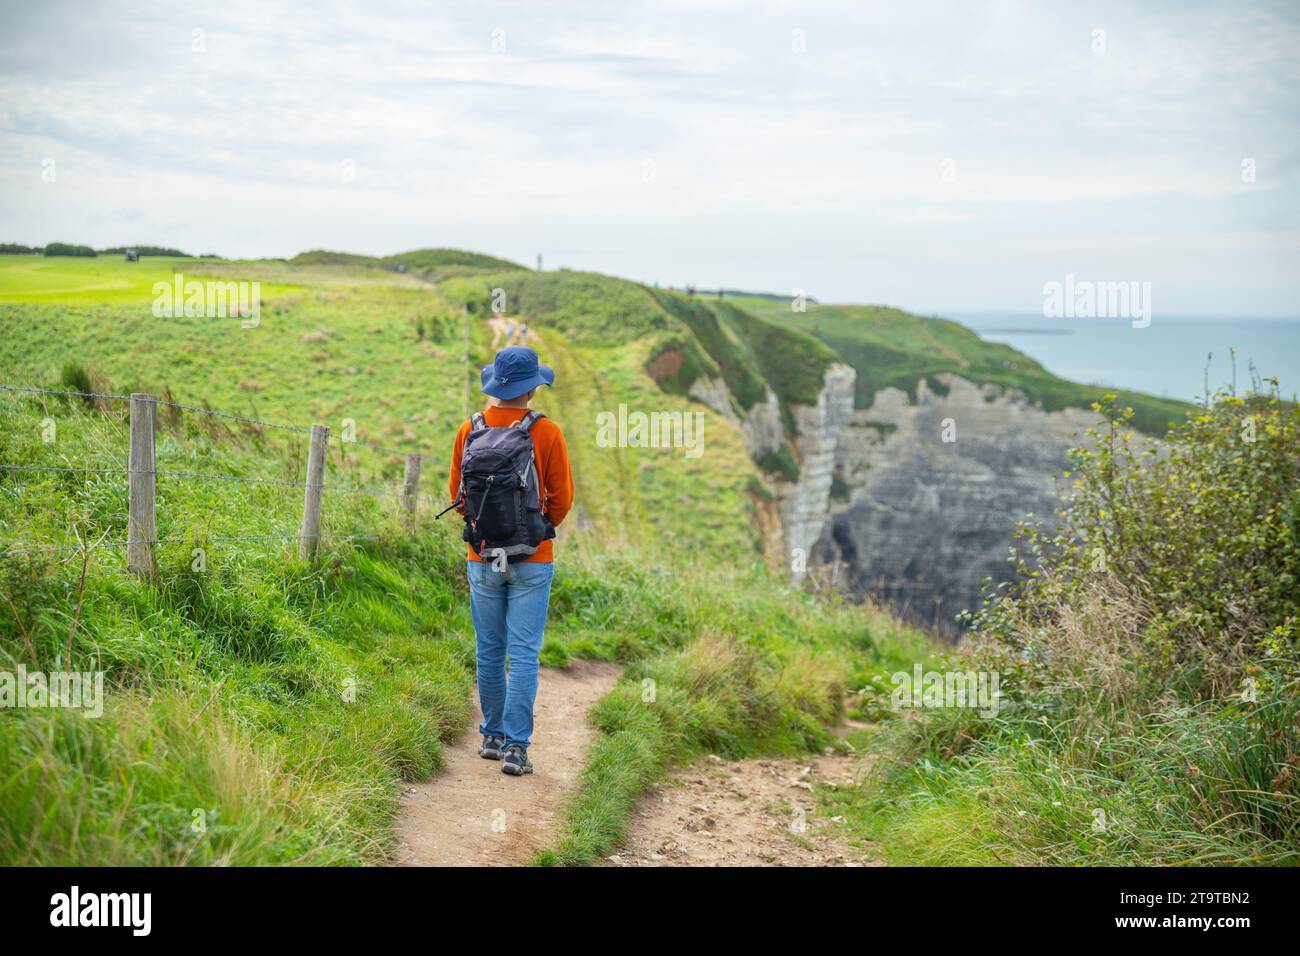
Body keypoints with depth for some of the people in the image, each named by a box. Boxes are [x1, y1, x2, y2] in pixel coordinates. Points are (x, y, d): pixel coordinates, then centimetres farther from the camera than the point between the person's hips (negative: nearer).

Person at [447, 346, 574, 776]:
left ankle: (492, 736, 23)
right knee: (524, 654, -1)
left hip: (482, 558, 3)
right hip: (531, 560, -3)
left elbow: (457, 493, 6)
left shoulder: (470, 430, -2)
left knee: (489, 651, 14)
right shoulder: (546, 432, -10)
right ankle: (516, 746, -4)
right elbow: (562, 497, -4)